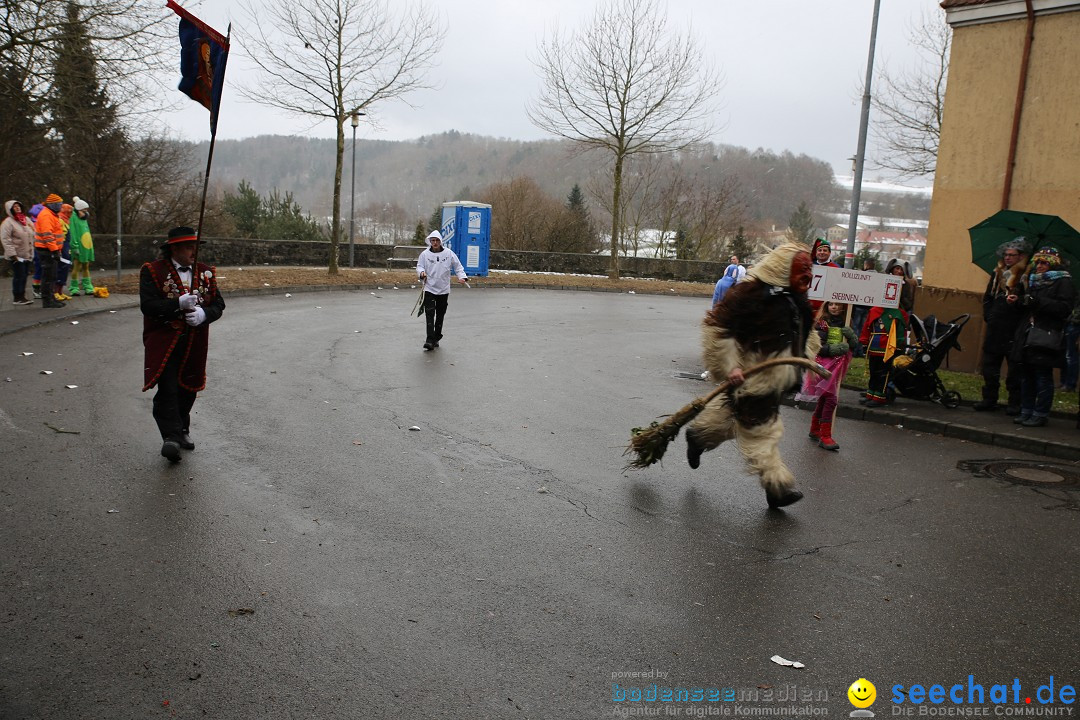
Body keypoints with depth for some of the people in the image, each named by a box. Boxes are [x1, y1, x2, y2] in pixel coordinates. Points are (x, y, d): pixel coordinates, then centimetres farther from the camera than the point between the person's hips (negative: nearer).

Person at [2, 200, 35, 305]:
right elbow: (5, 239, -15)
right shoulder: (8, 222, -9)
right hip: (17, 256, -7)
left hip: (28, 255, 7)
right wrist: (12, 254, -20)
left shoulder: (26, 219, 13)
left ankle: (22, 296, 20)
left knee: (24, 276, 12)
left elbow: (33, 234, 21)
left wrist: (32, 251, 16)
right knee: (19, 276, -4)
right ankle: (18, 298, 3)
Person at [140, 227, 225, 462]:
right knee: (167, 389, -13)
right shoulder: (153, 272, -4)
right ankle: (171, 436, -14)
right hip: (164, 341, -4)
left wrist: (203, 314, -17)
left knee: (188, 389, 13)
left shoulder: (205, 273, 8)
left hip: (195, 343, 4)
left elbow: (218, 304, 4)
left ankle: (182, 430, 31)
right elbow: (148, 306, -14)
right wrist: (178, 304, -26)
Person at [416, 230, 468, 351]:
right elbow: (419, 266, 5)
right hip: (429, 289, -2)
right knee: (430, 314, -12)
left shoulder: (449, 253, 0)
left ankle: (436, 338, 24)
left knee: (440, 315, 10)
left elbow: (458, 266, 6)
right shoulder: (425, 254, 0)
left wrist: (462, 277, -10)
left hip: (444, 290, 2)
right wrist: (422, 272, -18)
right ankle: (430, 340, -16)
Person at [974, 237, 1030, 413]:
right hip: (995, 329, 6)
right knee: (989, 365, 8)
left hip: (1015, 331, -6)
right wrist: (988, 316, 9)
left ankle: (1015, 403, 7)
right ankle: (989, 399, 17)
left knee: (1015, 368, 0)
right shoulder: (997, 274, 13)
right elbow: (987, 297, 18)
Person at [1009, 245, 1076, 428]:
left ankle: (1041, 414, 2)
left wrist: (1037, 302, -20)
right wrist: (1018, 301, 6)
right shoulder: (1034, 281, 19)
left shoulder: (1064, 283, -4)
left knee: (1043, 377, -3)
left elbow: (1065, 308, -16)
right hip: (1028, 336, 7)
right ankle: (1026, 411, 16)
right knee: (1026, 376, 9)